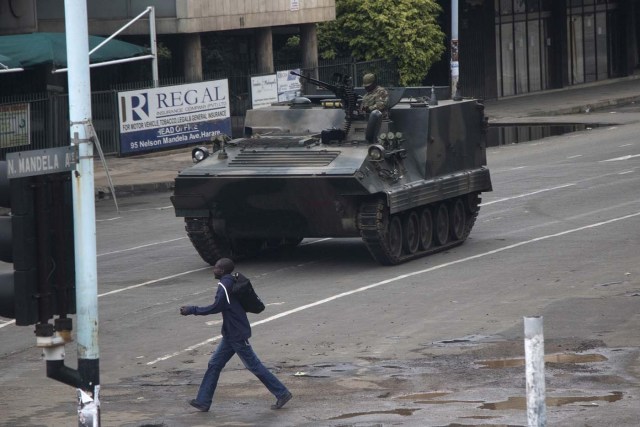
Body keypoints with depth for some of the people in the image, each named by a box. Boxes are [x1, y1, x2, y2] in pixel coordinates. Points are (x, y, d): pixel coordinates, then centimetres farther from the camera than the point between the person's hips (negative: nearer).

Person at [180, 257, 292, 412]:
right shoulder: (232, 282, 10)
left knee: (254, 366, -2)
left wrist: (192, 310, -16)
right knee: (214, 364, 9)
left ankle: (282, 394, 5)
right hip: (231, 335, 10)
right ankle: (203, 402, 10)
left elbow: (216, 307, -22)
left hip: (237, 335, -10)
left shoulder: (225, 286, -19)